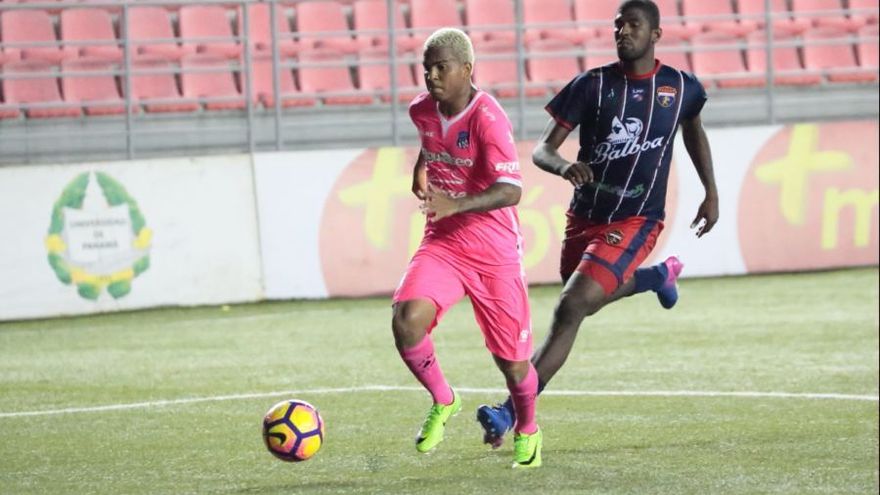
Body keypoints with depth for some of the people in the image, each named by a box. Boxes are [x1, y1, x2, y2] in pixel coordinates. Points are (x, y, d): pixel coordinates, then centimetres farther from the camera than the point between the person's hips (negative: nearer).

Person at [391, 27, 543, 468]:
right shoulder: (422, 110, 1)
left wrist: (456, 204, -41)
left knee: (512, 361, 3)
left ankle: (527, 432, 34)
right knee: (406, 320, -23)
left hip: (495, 252, -5)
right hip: (442, 244, 5)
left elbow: (511, 190, -30)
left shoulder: (487, 118, -20)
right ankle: (442, 403, 4)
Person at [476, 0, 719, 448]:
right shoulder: (592, 85, -5)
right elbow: (541, 150, -8)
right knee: (589, 301, 25)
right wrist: (563, 167, -31)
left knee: (571, 308, -19)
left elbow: (694, 131, 22)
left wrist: (712, 193, 21)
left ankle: (513, 412, -21)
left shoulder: (681, 88, -2)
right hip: (585, 215, 4)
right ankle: (658, 276, 56)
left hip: (634, 221, -4)